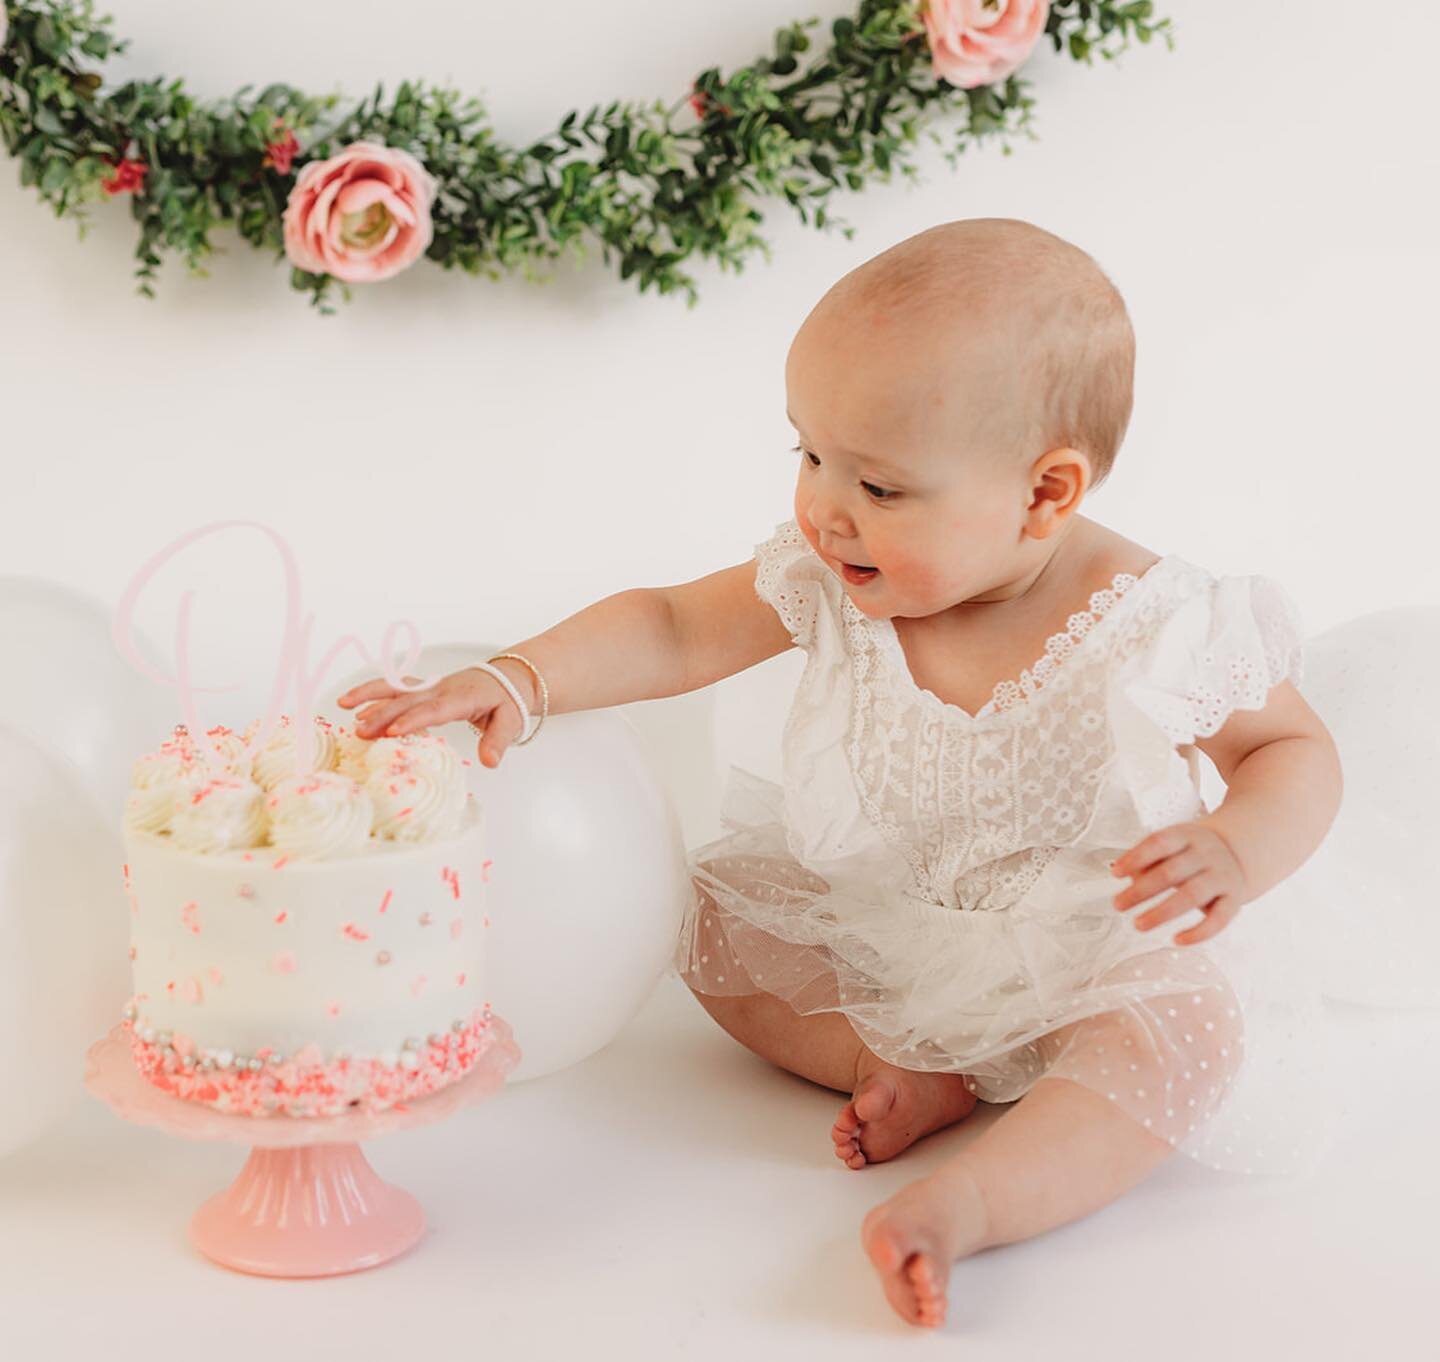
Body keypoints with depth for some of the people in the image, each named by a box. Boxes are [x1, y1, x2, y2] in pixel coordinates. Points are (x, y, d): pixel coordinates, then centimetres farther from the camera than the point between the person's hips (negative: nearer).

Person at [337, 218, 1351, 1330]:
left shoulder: (1161, 627, -23)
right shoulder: (831, 580, -14)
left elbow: (1296, 749, -10)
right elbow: (675, 632, -7)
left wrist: (1238, 851, -31)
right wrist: (518, 682, -23)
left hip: (1090, 955, -5)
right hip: (875, 924, 5)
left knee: (1189, 1030, -32)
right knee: (718, 921, -5)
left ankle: (967, 1205, -47)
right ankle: (913, 1077, -15)